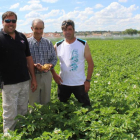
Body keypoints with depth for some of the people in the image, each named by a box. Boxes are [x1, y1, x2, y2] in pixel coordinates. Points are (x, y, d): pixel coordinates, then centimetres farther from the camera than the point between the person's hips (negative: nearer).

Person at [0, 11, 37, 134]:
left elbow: (28, 58, 12)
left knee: (23, 112, 15)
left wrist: (33, 78, 10)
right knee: (10, 115, 2)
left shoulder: (22, 37, 8)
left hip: (25, 82, 5)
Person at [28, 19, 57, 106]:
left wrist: (50, 65, -13)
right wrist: (34, 66, -23)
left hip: (46, 75, 3)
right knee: (33, 103, 7)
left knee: (46, 102, 14)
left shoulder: (48, 43, 6)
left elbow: (54, 58, 9)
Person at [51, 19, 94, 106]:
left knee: (86, 106, 5)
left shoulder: (83, 44, -4)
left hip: (80, 83, -2)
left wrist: (88, 80, -7)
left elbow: (90, 63, -2)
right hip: (63, 83, 2)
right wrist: (54, 74, -5)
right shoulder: (58, 46, 1)